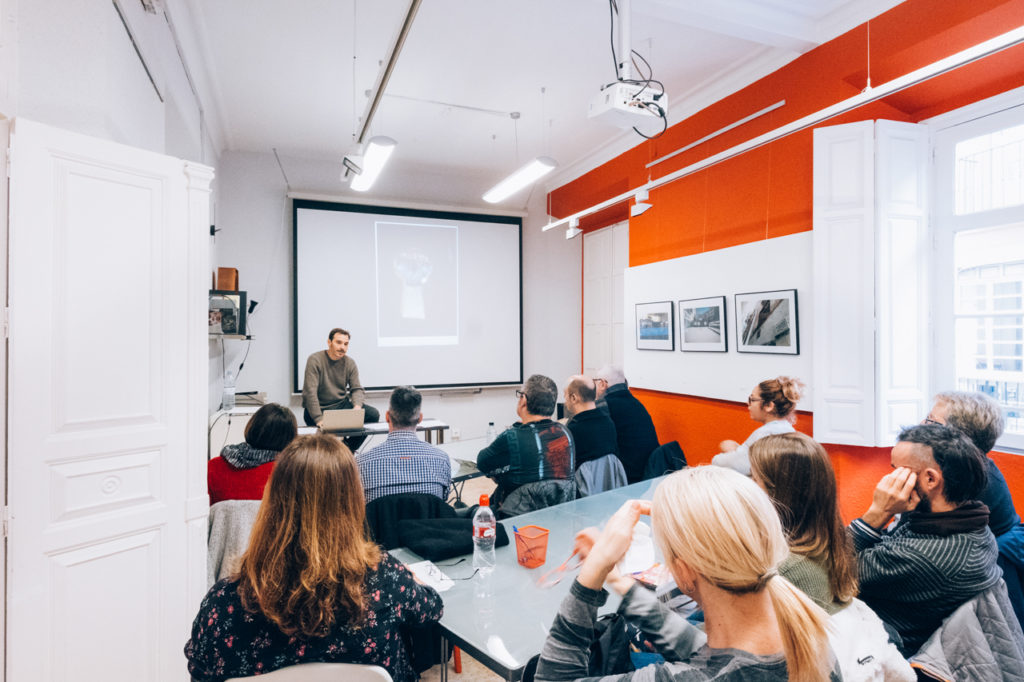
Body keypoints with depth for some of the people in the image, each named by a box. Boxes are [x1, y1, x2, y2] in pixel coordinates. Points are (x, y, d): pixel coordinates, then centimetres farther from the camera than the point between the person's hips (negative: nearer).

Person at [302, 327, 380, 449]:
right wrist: (319, 420, -29)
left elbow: (357, 389, 3)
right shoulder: (315, 360, -12)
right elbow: (310, 393, -19)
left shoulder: (349, 362, 4)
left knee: (373, 414, -16)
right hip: (320, 408, -5)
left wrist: (357, 407, -21)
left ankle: (349, 449, -1)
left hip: (342, 405, 5)